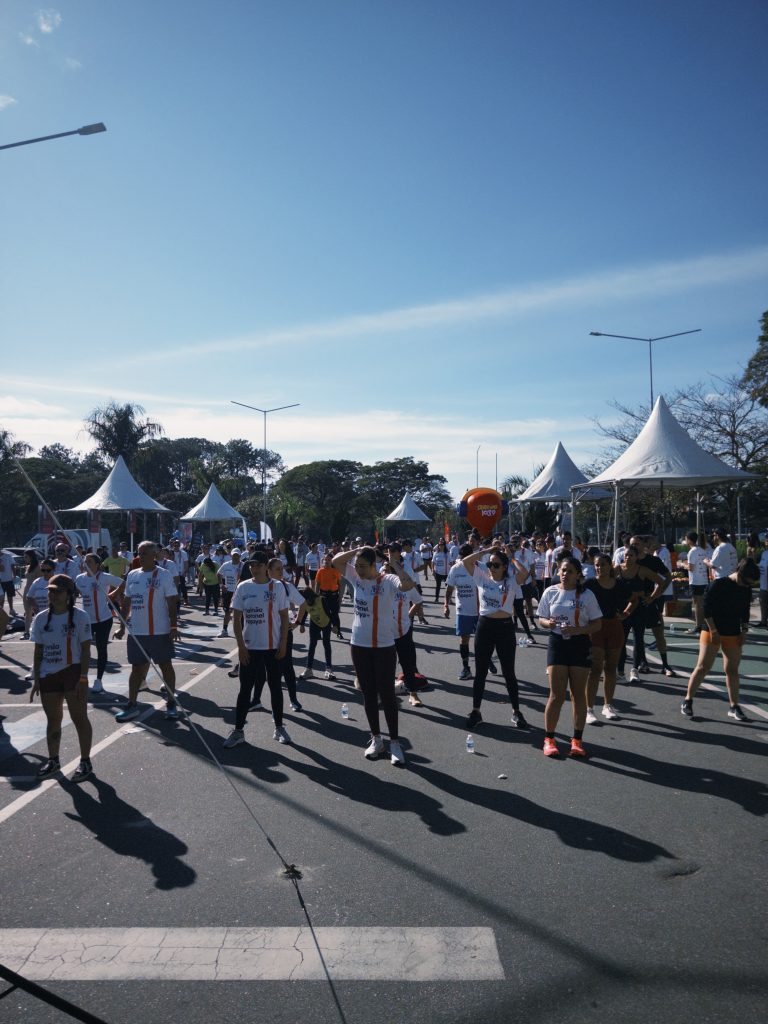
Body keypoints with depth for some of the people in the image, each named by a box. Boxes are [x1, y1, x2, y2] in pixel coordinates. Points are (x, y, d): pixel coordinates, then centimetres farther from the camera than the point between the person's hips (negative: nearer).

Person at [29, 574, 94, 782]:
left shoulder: (79, 616, -8)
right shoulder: (41, 618, 4)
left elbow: (85, 650, -7)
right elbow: (38, 652, 10)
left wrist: (83, 678, -13)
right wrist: (36, 680, 6)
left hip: (73, 672, -4)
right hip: (48, 675, 4)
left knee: (79, 718, 0)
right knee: (53, 720, 15)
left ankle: (85, 762, 11)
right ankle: (53, 760, 30)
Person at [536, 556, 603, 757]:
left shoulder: (586, 595, -3)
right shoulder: (550, 592, 1)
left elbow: (597, 624, -2)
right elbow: (541, 619, 7)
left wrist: (577, 630, -18)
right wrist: (548, 623, -16)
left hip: (580, 645, 0)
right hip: (557, 643, 0)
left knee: (578, 694, 7)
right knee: (557, 695, -3)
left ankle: (577, 740, 18)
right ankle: (549, 738, 10)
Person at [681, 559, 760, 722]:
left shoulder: (747, 589, 3)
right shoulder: (719, 584, -15)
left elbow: (745, 612, 14)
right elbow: (707, 608, -14)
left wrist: (744, 631, 5)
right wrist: (713, 631, -14)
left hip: (733, 634, 5)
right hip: (712, 631, -5)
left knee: (732, 670, 7)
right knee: (703, 667, -5)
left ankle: (734, 707, 15)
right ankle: (687, 701, 5)